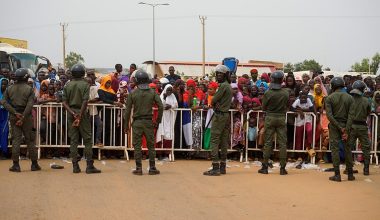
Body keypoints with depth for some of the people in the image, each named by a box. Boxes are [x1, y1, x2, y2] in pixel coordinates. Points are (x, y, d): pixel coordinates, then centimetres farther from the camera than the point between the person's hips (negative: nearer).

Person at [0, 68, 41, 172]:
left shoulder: (9, 89, 6)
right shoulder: (29, 89, -4)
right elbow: (30, 105, -15)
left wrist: (15, 113, -8)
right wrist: (23, 117, -14)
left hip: (13, 116, 2)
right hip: (26, 116, -2)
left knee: (16, 140, 4)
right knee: (30, 140, 6)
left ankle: (16, 165, 2)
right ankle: (34, 164, 11)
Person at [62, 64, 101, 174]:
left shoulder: (68, 85, 6)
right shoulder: (85, 85, -5)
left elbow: (64, 102, -1)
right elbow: (85, 102, -15)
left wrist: (73, 113, -8)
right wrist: (79, 116, -14)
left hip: (71, 113, 4)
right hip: (82, 113, -4)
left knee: (73, 140, 6)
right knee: (87, 140, 1)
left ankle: (75, 166, 6)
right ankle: (89, 166, -1)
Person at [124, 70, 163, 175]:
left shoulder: (133, 93, -3)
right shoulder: (152, 93, 0)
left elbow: (128, 110, -2)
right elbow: (161, 107, -4)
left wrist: (126, 123, 6)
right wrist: (158, 121, 6)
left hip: (137, 122, -1)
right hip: (148, 122, 1)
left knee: (137, 146, 4)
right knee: (151, 145, 9)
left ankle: (139, 168, 4)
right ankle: (152, 168, 10)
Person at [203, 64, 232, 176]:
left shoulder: (223, 86, -13)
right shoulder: (229, 86, 17)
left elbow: (213, 101, -14)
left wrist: (215, 104, 5)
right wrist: (217, 104, -7)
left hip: (219, 115, -10)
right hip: (226, 114, 10)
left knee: (214, 141, -9)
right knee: (224, 141, 9)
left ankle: (215, 168, -13)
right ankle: (222, 167, 12)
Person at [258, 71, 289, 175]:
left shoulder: (268, 93, -11)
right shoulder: (286, 93, -6)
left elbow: (264, 107, -2)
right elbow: (287, 106, 5)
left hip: (270, 118, -1)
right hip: (282, 118, 1)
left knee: (268, 142, 4)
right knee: (282, 143, 4)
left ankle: (265, 167, 5)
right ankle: (282, 168, 4)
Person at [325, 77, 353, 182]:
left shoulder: (329, 98, -4)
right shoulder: (349, 97, 2)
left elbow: (329, 115, -13)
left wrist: (339, 127, -12)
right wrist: (347, 128, -2)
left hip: (334, 126, -2)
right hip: (346, 125, 2)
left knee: (335, 148, 1)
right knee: (347, 149, 10)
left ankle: (337, 175, -3)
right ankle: (350, 174, 13)